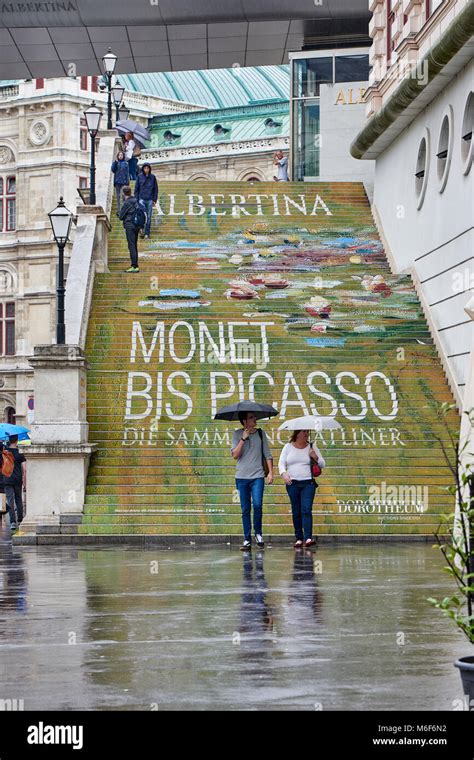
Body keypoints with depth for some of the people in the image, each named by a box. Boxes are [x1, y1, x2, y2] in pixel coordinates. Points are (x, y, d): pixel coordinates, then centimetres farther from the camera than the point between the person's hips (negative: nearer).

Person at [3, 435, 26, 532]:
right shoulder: (20, 454, -3)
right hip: (18, 480, 1)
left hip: (7, 480, -1)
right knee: (19, 500, 15)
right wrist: (24, 483, 0)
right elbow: (24, 470, -5)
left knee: (10, 501, -3)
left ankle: (13, 522, -14)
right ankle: (19, 520, 20)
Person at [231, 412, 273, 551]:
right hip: (242, 477, 0)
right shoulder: (237, 434, 3)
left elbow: (267, 454, 7)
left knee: (257, 505, -16)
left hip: (257, 476, 0)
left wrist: (271, 472, -1)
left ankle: (258, 533, 6)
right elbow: (235, 455, -7)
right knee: (245, 510, 4)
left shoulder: (261, 433, 6)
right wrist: (243, 439, -14)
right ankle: (247, 540, 9)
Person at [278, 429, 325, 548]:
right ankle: (299, 539, 9)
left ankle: (308, 538, -21)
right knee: (296, 512, 3)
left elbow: (322, 465, 9)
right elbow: (281, 463, 6)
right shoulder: (288, 447, 8)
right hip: (292, 483, 1)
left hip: (308, 483, -1)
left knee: (306, 510, -14)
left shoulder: (311, 447, 8)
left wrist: (315, 457, -10)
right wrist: (284, 473, -13)